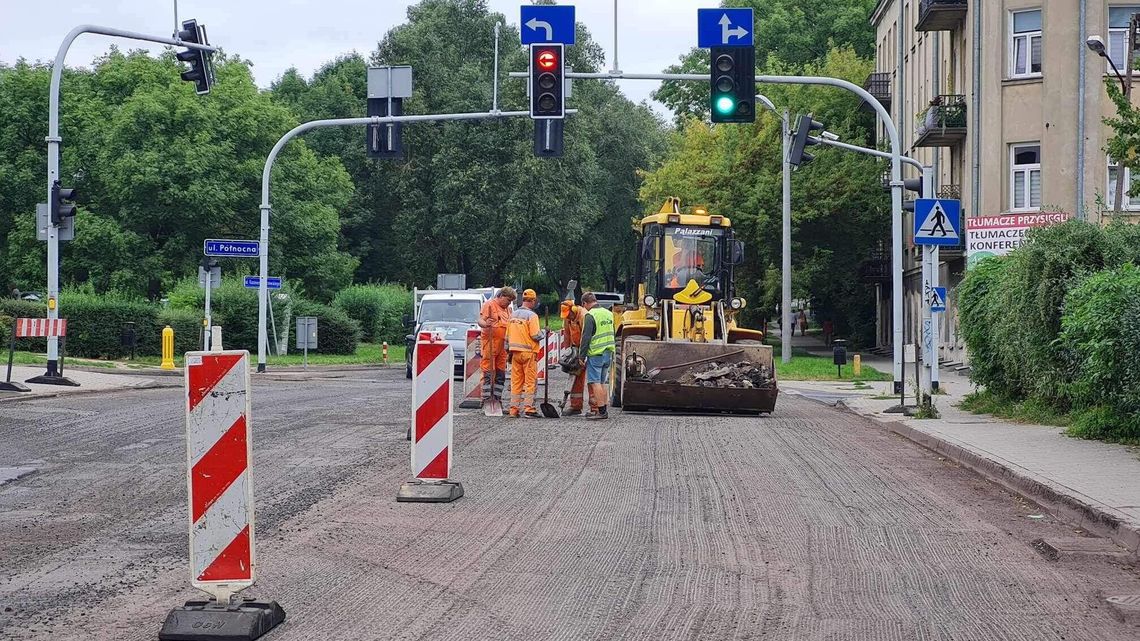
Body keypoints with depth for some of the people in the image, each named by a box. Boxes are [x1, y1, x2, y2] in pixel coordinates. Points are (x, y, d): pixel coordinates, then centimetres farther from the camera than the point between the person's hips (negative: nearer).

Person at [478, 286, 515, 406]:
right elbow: (481, 320, -13)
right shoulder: (489, 305, -3)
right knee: (488, 374, -9)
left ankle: (497, 399, 12)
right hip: (490, 344, -8)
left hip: (503, 345, 8)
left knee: (501, 374, 7)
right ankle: (486, 400, -9)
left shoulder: (507, 309, 21)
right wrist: (485, 324, -35)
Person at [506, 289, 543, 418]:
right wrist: (542, 333, 4)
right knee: (530, 381, -1)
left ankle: (514, 409, 9)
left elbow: (507, 336, 14)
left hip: (515, 352, 6)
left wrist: (509, 351, 21)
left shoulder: (513, 315, 11)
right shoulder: (531, 315, -11)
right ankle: (528, 408, -5)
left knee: (516, 382, 9)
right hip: (528, 352, -6)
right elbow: (535, 335, -18)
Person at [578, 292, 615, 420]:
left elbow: (586, 338, -15)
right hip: (608, 353, 8)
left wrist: (582, 356, -8)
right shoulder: (608, 313, 11)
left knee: (595, 383, -4)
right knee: (603, 382, 13)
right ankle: (603, 410, 15)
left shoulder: (590, 315, -13)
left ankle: (601, 411, -8)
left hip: (596, 354, -8)